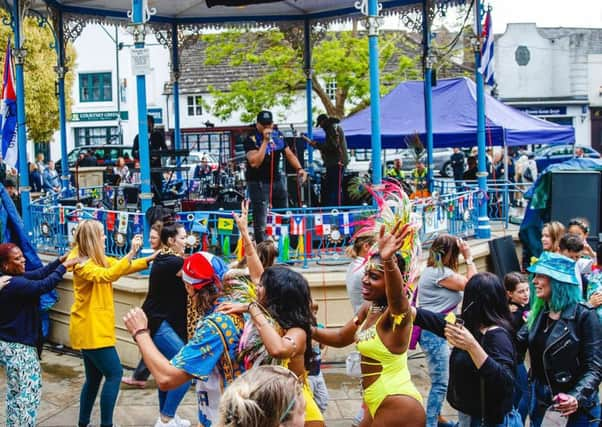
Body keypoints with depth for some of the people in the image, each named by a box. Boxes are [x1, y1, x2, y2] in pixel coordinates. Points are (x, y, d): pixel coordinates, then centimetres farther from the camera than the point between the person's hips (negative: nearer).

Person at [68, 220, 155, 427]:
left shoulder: (98, 260, 11)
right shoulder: (82, 264, -18)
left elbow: (120, 268, 20)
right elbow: (106, 275, -36)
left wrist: (148, 259, 12)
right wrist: (131, 253, -42)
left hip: (93, 329, 10)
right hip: (90, 330, -10)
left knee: (94, 377, 14)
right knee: (114, 373, -8)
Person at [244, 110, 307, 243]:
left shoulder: (278, 136, 5)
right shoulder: (251, 140, -12)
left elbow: (289, 154, 13)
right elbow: (255, 162, -25)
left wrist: (299, 169, -4)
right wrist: (265, 141, -25)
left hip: (277, 180, 6)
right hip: (258, 183, -6)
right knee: (260, 222, -7)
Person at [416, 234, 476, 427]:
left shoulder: (433, 269, 13)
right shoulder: (441, 273, -19)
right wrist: (469, 257, -11)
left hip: (435, 332, 11)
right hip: (434, 333, -11)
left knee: (441, 380, 20)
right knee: (441, 383, -6)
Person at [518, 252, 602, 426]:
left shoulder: (584, 315, -14)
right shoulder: (538, 312, 5)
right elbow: (517, 343, -1)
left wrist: (577, 397, -32)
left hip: (578, 405, -6)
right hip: (541, 399, 6)